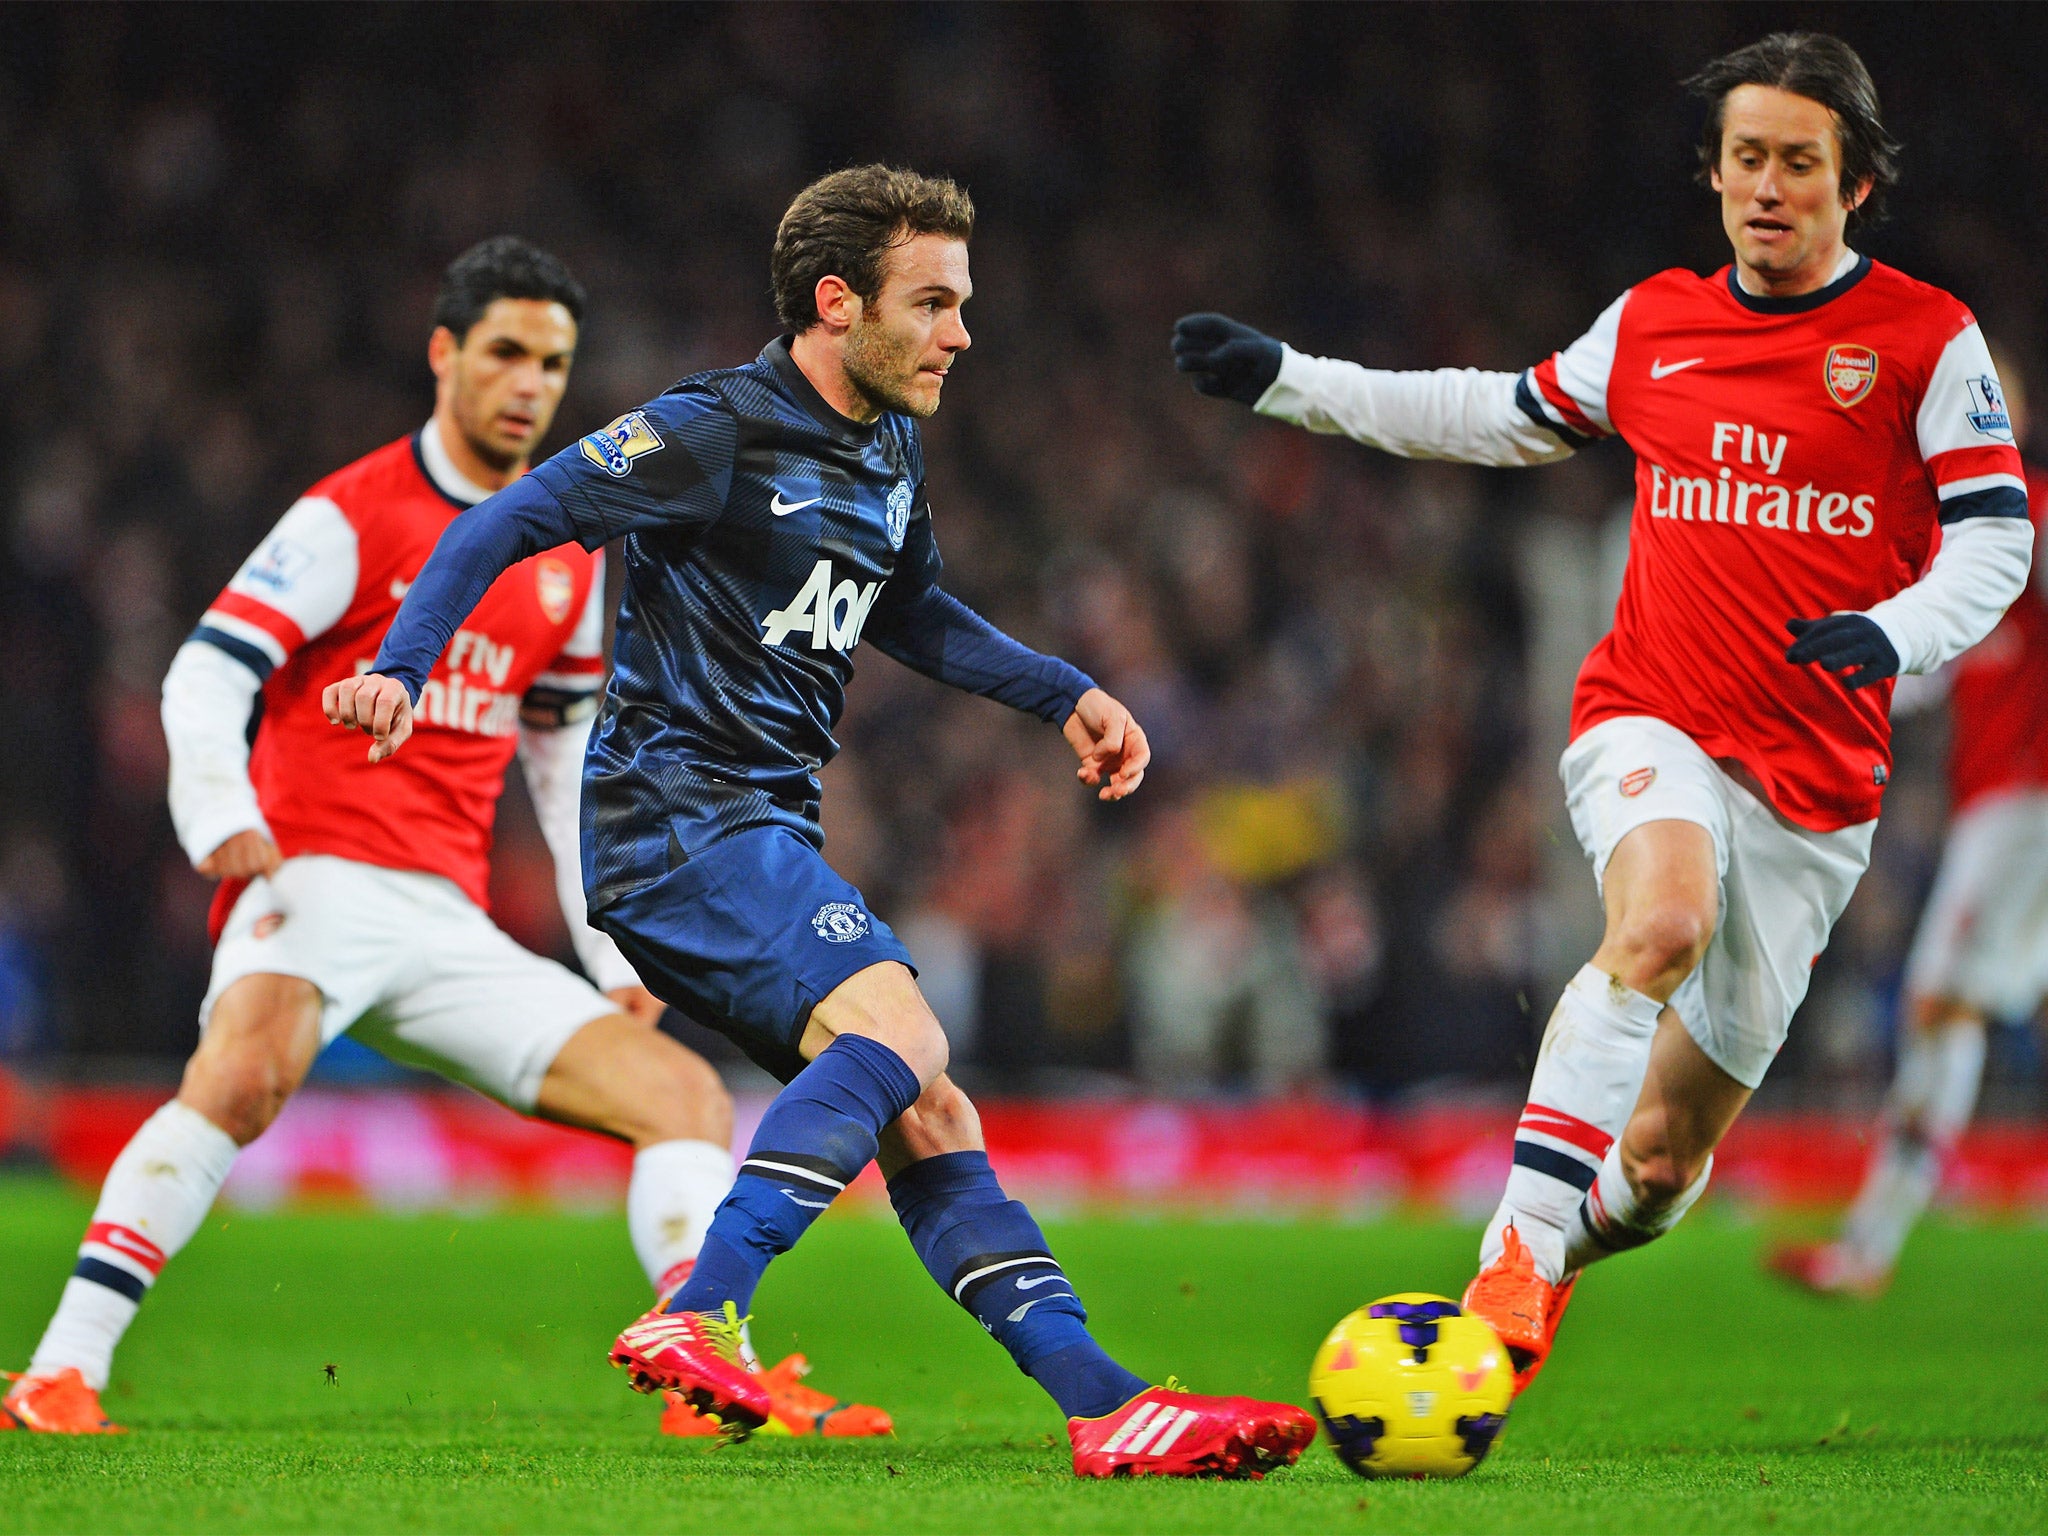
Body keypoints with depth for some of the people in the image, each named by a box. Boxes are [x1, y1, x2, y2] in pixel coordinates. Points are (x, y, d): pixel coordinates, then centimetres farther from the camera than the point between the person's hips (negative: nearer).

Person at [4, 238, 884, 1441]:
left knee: (685, 1093, -3)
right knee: (248, 1072, -35)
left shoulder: (573, 560, 17)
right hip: (320, 880, -7)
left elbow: (566, 755, 27)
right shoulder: (352, 517, -1)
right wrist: (224, 818, -26)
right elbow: (206, 676, -7)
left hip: (450, 928, 7)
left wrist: (615, 951, 20)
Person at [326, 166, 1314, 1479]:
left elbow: (909, 609, 34)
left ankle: (1110, 1412, 2)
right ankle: (697, 1321, -32)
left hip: (765, 838, 9)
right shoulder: (715, 432, -11)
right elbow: (509, 523, -11)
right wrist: (404, 668, -22)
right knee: (900, 1031, -26)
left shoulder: (890, 450, 15)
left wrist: (1065, 693, 26)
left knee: (927, 1115, 4)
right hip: (678, 815, -9)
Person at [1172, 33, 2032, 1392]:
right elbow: (1511, 418, 26)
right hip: (1652, 721, 0)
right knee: (1665, 918, -37)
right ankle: (1516, 1265, -39)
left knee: (1665, 1150, 4)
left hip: (1817, 773, 0)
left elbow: (1997, 534, -2)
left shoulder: (1927, 337, 0)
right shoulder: (1654, 324, 10)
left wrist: (1899, 633, -23)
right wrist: (1288, 381, 24)